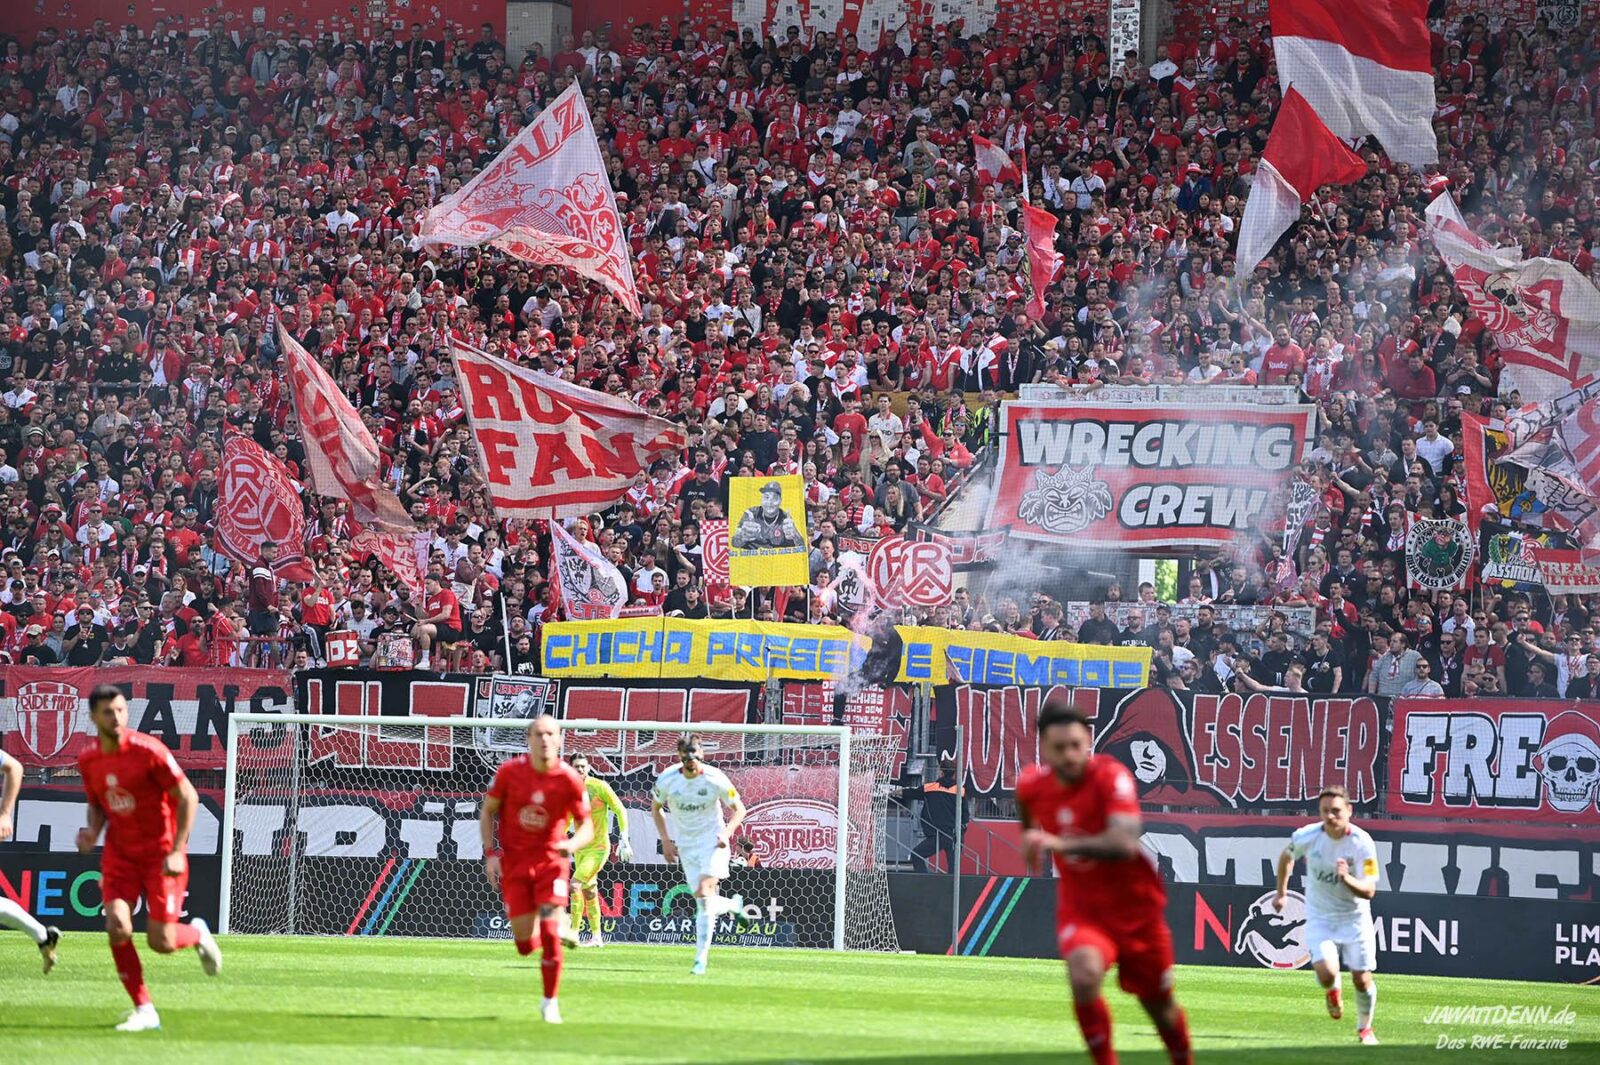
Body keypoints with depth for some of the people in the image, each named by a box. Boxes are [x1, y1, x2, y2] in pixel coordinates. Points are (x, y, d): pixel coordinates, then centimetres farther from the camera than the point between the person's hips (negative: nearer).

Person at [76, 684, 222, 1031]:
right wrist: (93, 831, -7)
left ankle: (197, 934, 31)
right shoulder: (88, 760, -1)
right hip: (119, 854, 4)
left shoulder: (148, 751, -17)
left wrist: (177, 851, -18)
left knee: (161, 942, -7)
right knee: (117, 929, -16)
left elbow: (188, 797, -12)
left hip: (161, 854, -4)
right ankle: (144, 1010, -2)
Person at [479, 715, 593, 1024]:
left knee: (550, 934, -15)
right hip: (514, 862, 1)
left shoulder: (570, 779, -11)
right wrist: (490, 853, -5)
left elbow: (587, 827, -4)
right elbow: (487, 811, 4)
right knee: (526, 945, 0)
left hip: (551, 859, -1)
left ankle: (549, 1002, 3)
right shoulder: (509, 771, -9)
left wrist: (572, 844, -26)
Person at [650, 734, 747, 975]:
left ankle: (701, 959, -18)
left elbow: (739, 809, -3)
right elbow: (656, 808, 10)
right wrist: (665, 840, 1)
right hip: (685, 844, 4)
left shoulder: (715, 779, -16)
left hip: (712, 841, -4)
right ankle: (732, 905, 37)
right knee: (704, 902, 1)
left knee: (704, 894, -20)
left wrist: (726, 832, -19)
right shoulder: (667, 779, -9)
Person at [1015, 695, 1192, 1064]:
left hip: (1135, 907, -2)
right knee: (1084, 975, -31)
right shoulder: (1031, 787, -9)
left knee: (1159, 1004, 14)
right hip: (1080, 908, 2)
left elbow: (1124, 843, -39)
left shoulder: (1112, 777, -23)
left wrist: (1059, 843, -46)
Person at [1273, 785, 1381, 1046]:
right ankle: (1333, 991, 18)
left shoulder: (1362, 843, -19)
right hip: (1319, 918, 0)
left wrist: (1347, 879, -39)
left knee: (1361, 979, -1)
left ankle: (1365, 1028, 28)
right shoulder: (1307, 836, -14)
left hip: (1354, 917, 0)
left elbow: (1369, 891, -20)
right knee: (1326, 972, -21)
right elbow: (1287, 857, 9)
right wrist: (1281, 893, 16)